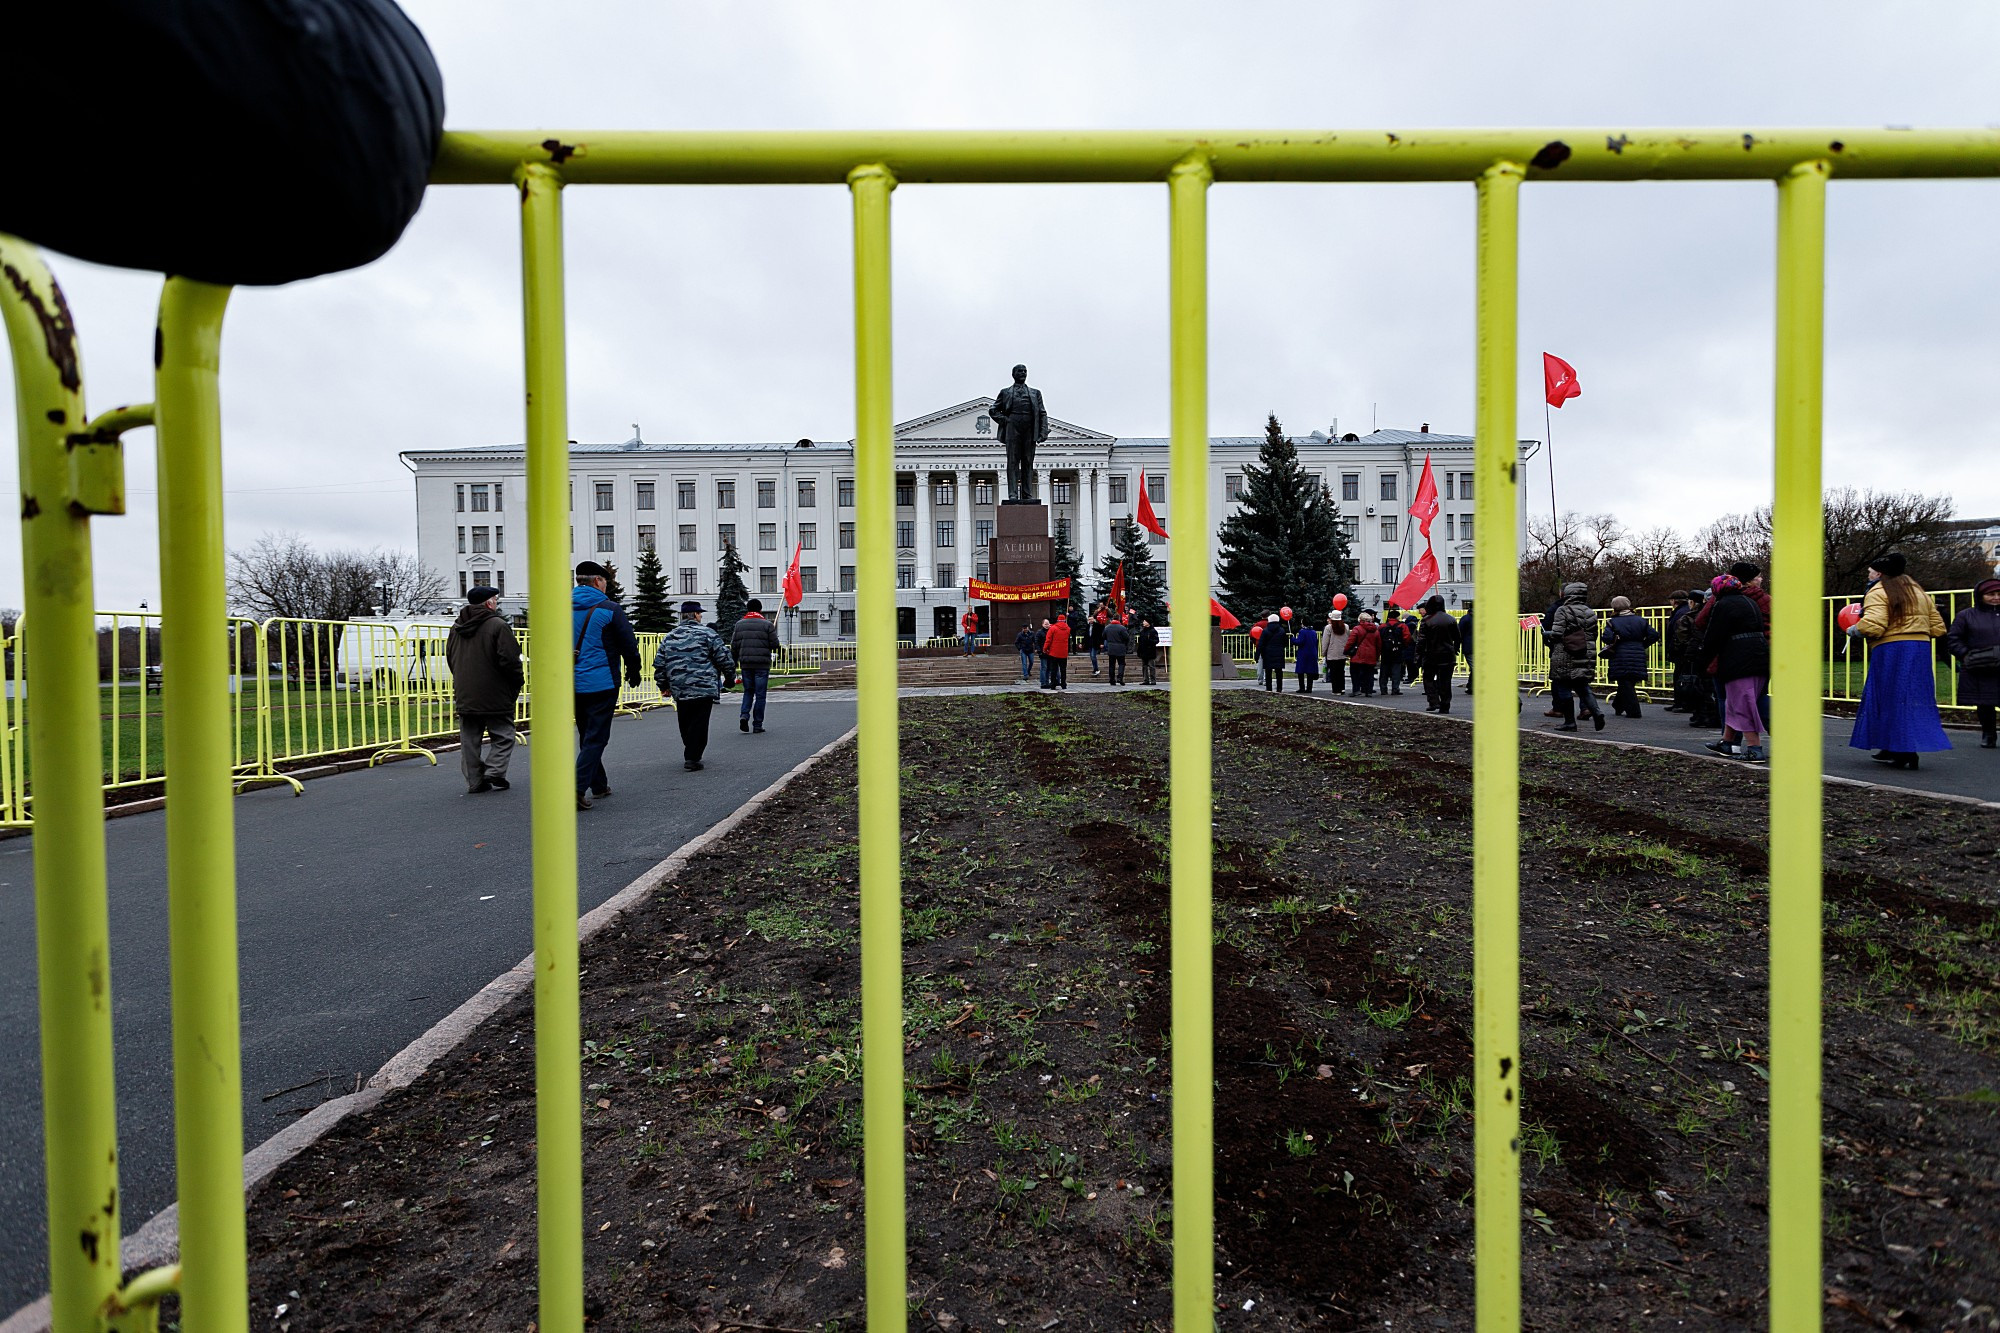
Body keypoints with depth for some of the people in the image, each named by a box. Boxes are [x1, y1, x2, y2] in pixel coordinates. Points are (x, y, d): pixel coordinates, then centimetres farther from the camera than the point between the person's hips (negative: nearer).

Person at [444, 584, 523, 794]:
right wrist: (516, 684, -3)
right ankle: (494, 772, -5)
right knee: (503, 736, 5)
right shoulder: (498, 625, -13)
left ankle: (474, 781, 12)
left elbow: (450, 659, 18)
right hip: (495, 697, -6)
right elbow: (510, 660, -17)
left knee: (469, 740, 11)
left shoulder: (457, 627, 11)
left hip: (464, 696, 7)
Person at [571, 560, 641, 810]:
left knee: (587, 736, 18)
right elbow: (629, 644, -7)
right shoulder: (610, 609, -9)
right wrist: (633, 673, 9)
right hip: (601, 684, -6)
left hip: (571, 685, 6)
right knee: (595, 738, -2)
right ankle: (577, 789, -14)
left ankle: (599, 785, 28)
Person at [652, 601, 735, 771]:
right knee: (699, 724, -2)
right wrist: (730, 678, 8)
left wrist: (663, 686, 23)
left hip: (679, 690, 5)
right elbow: (724, 659, -5)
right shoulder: (707, 634, -3)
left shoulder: (669, 637, 13)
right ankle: (692, 758, -6)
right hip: (704, 688, -5)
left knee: (685, 724, 16)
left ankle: (691, 754, 25)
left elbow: (659, 664, 15)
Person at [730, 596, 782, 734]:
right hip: (762, 665, -3)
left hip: (745, 664, 3)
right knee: (760, 694, 4)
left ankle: (744, 715, -4)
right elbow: (774, 645, -7)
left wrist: (735, 662, 14)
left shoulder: (739, 624, 6)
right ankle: (757, 724, 6)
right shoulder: (767, 625, -4)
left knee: (748, 691, 18)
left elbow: (734, 646, 4)